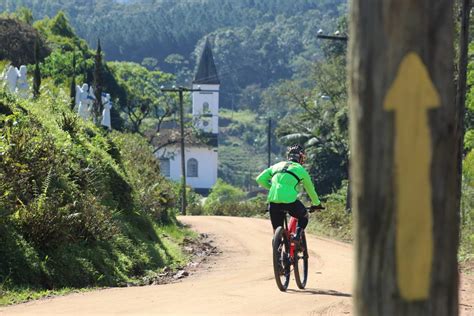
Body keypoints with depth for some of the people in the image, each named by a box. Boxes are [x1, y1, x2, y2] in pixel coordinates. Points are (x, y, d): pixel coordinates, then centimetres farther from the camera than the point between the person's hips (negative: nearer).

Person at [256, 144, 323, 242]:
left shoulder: (277, 166, 23)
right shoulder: (300, 169, 16)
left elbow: (260, 179, 18)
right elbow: (310, 189, 27)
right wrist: (317, 204, 43)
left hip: (273, 201, 3)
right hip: (289, 200, -3)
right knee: (304, 217, 25)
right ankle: (297, 234, 0)